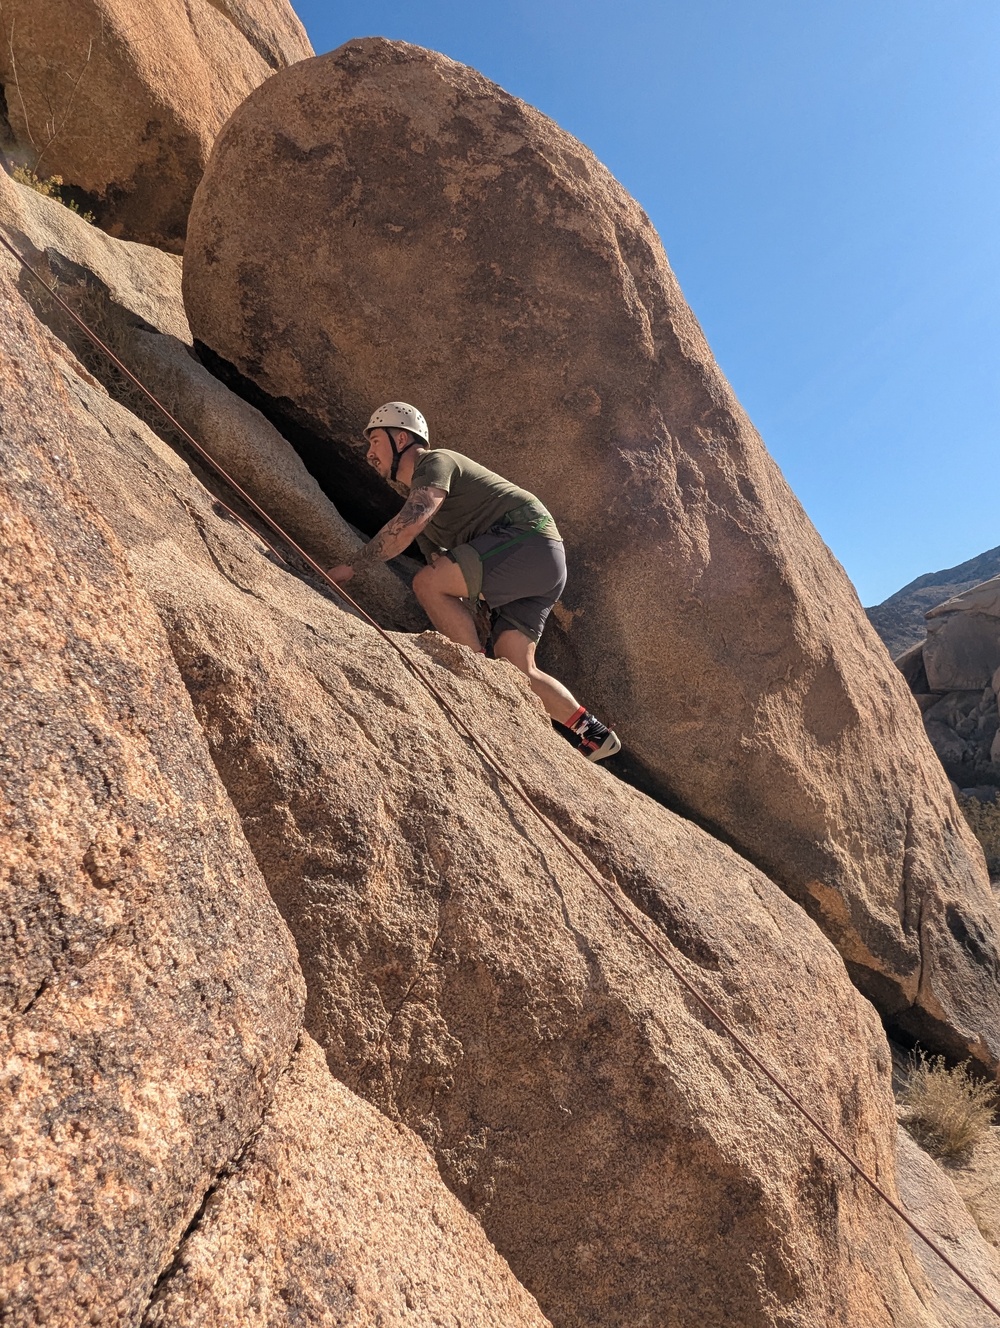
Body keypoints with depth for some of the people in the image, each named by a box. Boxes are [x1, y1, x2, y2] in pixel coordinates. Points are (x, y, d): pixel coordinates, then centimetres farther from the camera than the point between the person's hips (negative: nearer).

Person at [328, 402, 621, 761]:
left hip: (529, 539, -10)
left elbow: (409, 524, -22)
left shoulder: (435, 462, -4)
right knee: (517, 670, 3)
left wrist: (352, 566, -17)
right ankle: (592, 733, 8)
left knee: (428, 583, -20)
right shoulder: (416, 494, 27)